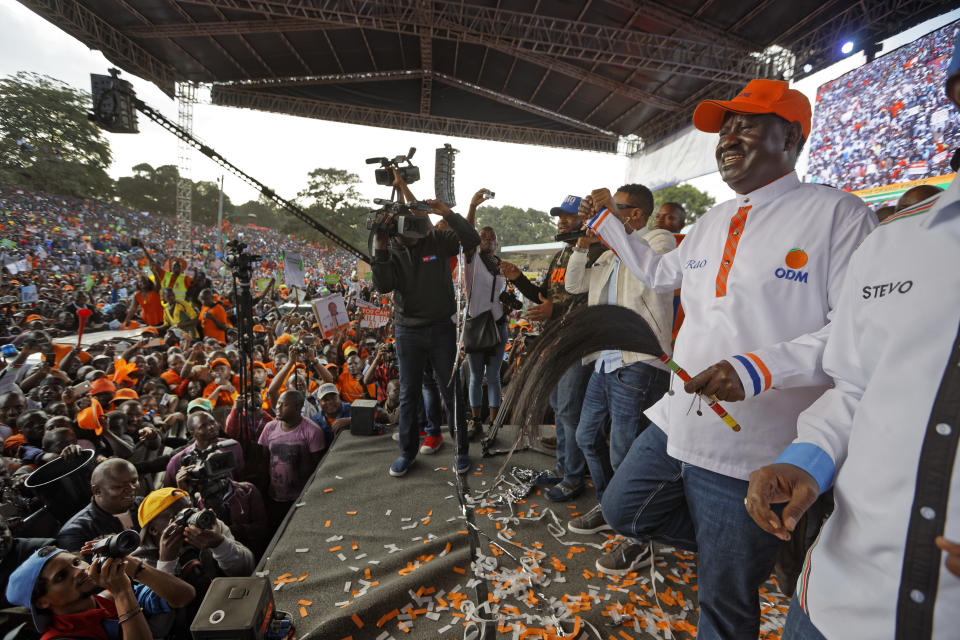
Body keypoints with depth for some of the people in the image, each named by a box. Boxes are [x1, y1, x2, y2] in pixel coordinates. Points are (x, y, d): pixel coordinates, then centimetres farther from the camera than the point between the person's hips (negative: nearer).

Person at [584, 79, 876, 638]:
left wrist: (763, 367, -28)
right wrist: (608, 221, 24)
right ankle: (724, 545, 42)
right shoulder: (713, 220, 12)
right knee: (621, 512, 21)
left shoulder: (836, 213, -10)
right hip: (675, 423, 7)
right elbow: (661, 273, 25)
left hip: (753, 451, -6)